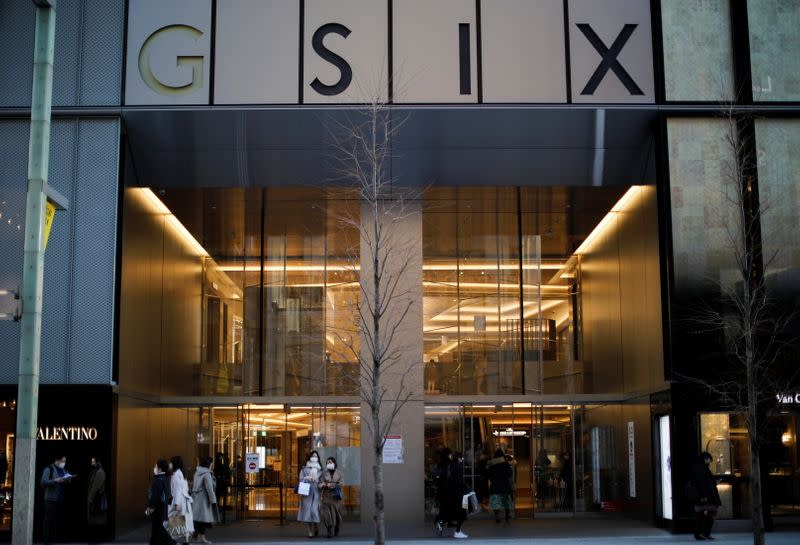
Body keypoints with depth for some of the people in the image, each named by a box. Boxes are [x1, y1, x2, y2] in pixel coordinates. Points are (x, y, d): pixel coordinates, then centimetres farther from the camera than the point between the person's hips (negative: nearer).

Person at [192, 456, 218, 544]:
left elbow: (193, 486, 14)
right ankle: (201, 537, -1)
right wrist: (213, 500, -14)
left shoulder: (197, 472, 11)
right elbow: (209, 488, -18)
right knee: (204, 517, -3)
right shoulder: (207, 474, -14)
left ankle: (199, 536, 15)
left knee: (198, 517, 11)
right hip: (204, 498, -8)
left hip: (196, 498, 8)